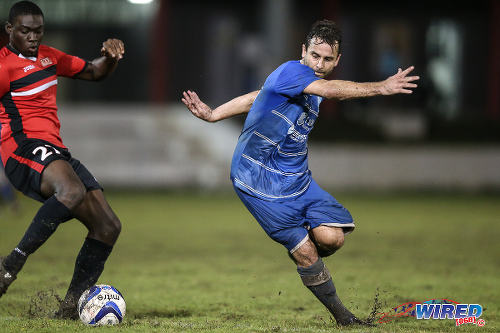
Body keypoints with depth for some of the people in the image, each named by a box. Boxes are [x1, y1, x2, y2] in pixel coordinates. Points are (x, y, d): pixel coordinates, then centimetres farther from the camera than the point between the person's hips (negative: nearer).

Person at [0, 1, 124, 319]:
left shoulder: (49, 56, 21)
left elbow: (94, 72, 32)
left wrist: (111, 57, 12)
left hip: (56, 151, 8)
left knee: (108, 226, -3)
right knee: (72, 190, -39)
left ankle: (70, 308, 0)